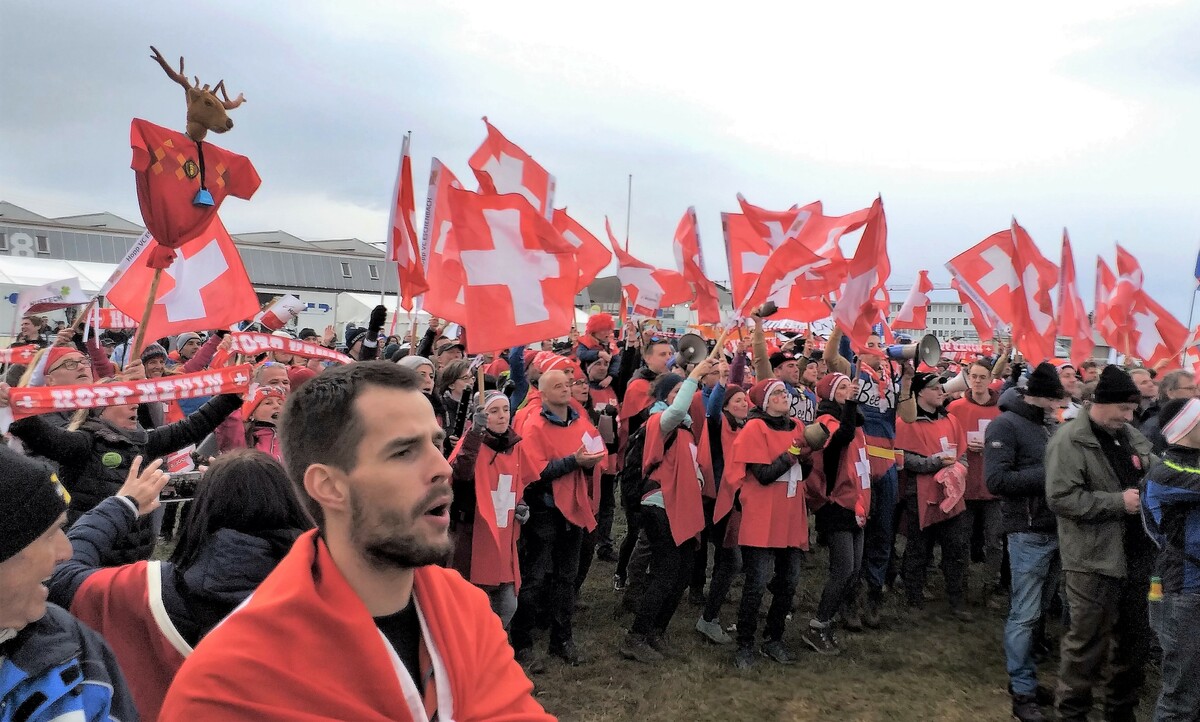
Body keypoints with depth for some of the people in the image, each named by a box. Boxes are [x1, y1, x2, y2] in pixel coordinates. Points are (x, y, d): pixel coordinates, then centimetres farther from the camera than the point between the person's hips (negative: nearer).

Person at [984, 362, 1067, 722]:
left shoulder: (1052, 423, 11)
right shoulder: (1005, 425, -12)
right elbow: (996, 480, -20)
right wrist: (1047, 473, -20)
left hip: (1057, 529, 7)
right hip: (1029, 533, -7)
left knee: (1037, 612, 16)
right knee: (1024, 615, 1)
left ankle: (1024, 678, 28)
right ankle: (1022, 691, 11)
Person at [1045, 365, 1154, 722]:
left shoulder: (1131, 435, 11)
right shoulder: (1070, 440, -13)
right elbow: (1060, 497, -21)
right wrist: (1118, 502, -20)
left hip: (1137, 554, 8)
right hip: (1095, 559, -7)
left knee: (1135, 639, 19)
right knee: (1088, 642, 2)